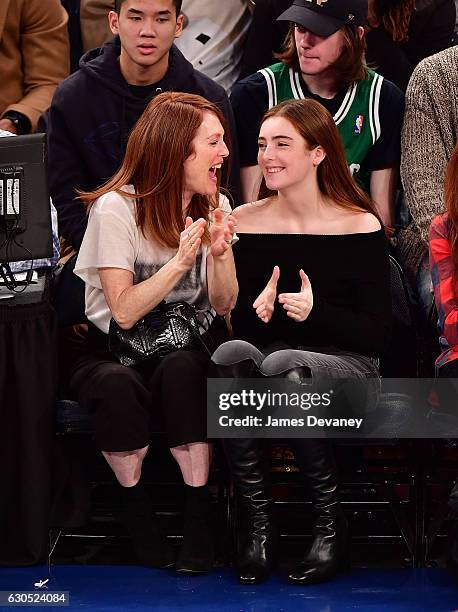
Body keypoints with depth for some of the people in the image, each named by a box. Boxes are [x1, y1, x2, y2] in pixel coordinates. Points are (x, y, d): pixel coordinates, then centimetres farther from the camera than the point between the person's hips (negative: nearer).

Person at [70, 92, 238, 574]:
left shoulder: (213, 206, 5)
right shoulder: (116, 209, -12)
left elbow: (222, 306, 4)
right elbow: (124, 312, -17)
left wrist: (220, 253, -15)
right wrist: (181, 260, -25)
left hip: (184, 350, 3)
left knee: (181, 370, -34)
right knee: (118, 385, -38)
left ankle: (198, 510, -24)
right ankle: (134, 502, -14)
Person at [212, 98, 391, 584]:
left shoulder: (359, 226, -1)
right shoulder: (244, 222, 8)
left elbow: (377, 336, -4)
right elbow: (231, 323, 8)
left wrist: (316, 311, -20)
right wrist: (256, 312, -15)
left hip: (347, 368, -3)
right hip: (267, 358, 3)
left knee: (283, 365, -37)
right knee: (231, 354, -33)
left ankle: (330, 523, -19)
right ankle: (257, 520, -24)